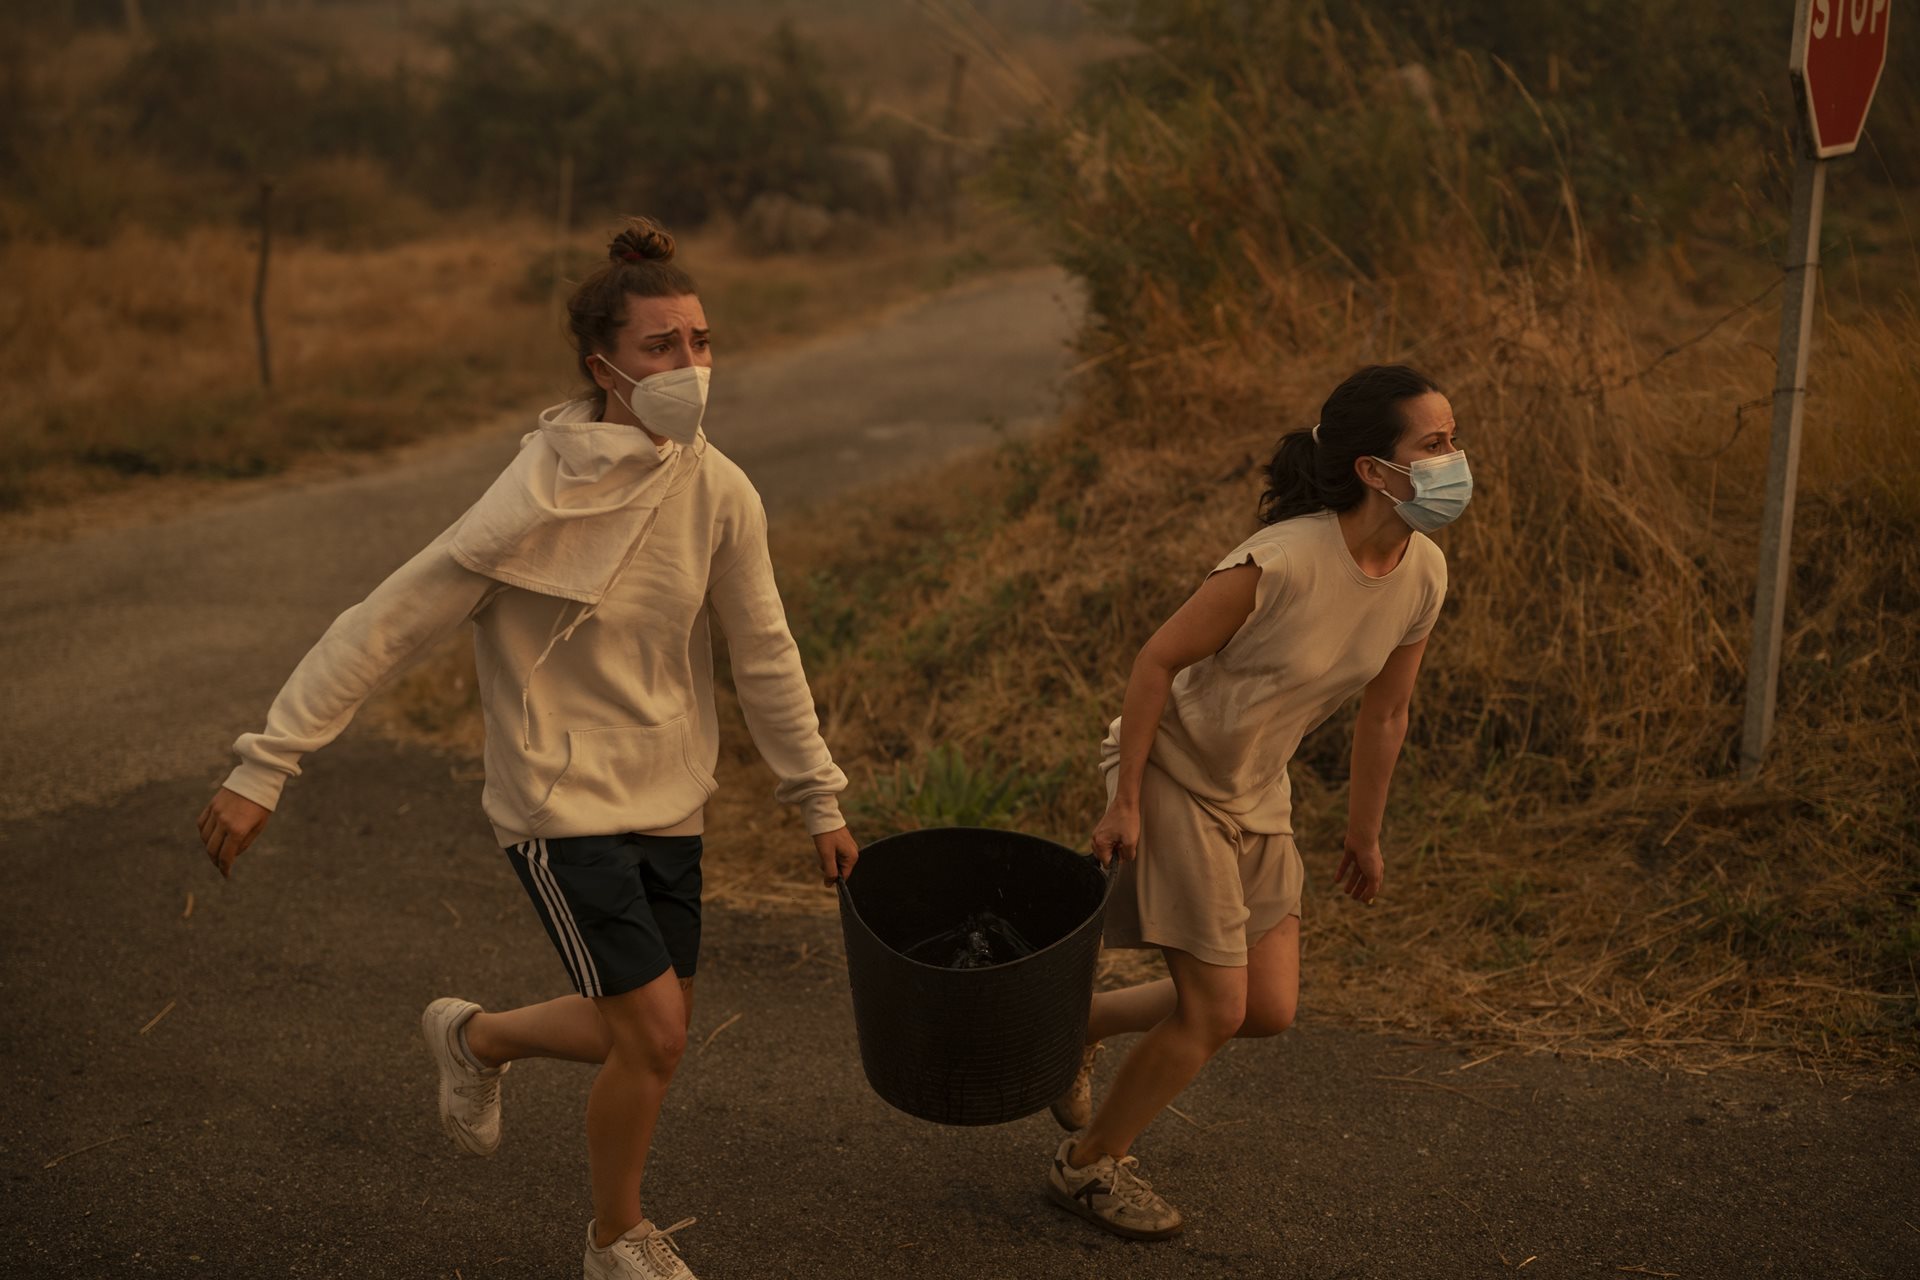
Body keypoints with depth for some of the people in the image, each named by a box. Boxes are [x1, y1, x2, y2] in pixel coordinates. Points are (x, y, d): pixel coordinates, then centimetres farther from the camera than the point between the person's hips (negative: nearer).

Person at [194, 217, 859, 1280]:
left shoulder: (719, 493, -6)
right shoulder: (538, 502, -22)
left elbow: (764, 657, 5)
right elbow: (382, 628, -19)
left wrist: (819, 802, 9)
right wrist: (265, 767, -20)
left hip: (667, 802, 6)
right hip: (560, 802, -6)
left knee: (647, 1037, 13)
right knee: (653, 1037, -9)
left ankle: (476, 1039, 43)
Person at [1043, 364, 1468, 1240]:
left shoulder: (1423, 576, -9)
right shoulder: (1282, 563, -31)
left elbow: (1383, 714, 5)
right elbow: (1159, 660, -22)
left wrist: (1363, 835, 14)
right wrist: (1125, 803, -18)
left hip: (1257, 792, 7)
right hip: (1174, 774, -7)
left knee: (1269, 1011, 9)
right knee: (1217, 1010, -2)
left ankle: (1075, 1025, 31)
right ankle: (1088, 1167, 20)